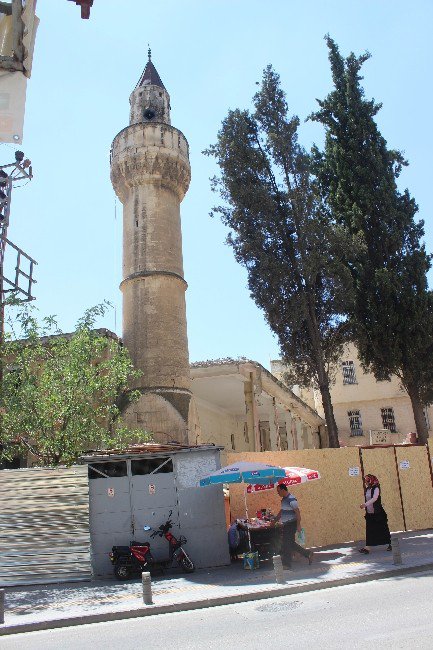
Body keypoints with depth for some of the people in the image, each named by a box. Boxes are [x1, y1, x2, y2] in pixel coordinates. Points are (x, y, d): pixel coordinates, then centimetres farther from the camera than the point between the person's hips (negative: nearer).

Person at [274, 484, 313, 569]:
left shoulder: (291, 499, -18)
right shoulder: (284, 499, 12)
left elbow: (297, 512, -20)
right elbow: (281, 512, 23)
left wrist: (298, 525, -21)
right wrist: (274, 521, 22)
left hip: (291, 524, -9)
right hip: (286, 525, 9)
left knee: (286, 545, -5)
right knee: (290, 543, 13)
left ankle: (287, 565, 4)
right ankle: (307, 554, 23)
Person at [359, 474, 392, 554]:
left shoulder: (376, 488, -12)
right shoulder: (367, 489, 8)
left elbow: (375, 498, -26)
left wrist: (365, 504, -34)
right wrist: (365, 508, 8)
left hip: (377, 513, -6)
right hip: (369, 513, 6)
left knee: (383, 529, 6)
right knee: (369, 531, 3)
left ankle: (389, 544, 23)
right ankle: (367, 547, 2)